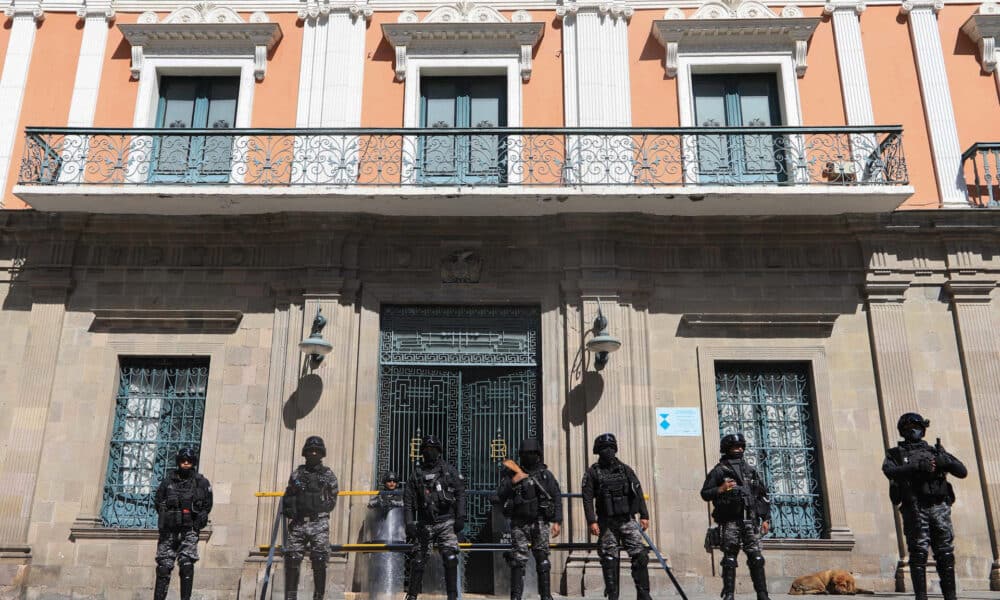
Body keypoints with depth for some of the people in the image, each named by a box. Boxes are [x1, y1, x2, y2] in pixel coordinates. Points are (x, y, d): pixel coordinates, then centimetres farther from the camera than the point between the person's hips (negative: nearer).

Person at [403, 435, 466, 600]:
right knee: (418, 561, 5)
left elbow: (460, 494, 4)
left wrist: (460, 517, -4)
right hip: (425, 524, 1)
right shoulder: (416, 474, 9)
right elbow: (408, 502, 8)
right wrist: (409, 524, -1)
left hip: (446, 523, -1)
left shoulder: (449, 470, 7)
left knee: (450, 559, -11)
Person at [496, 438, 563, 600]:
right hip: (519, 524, 0)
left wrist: (557, 521, -2)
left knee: (543, 561, 4)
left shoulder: (546, 474, 8)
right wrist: (512, 482, -12)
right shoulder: (512, 474, 7)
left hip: (540, 523, 0)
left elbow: (557, 499, 6)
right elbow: (500, 496, 3)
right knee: (518, 561, -6)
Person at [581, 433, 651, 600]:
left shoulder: (625, 469, 9)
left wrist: (644, 515, 3)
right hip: (607, 523, -2)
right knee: (609, 561, 1)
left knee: (640, 556, -5)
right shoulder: (593, 472, 1)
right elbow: (588, 499, -3)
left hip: (628, 520, 2)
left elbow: (638, 492, 10)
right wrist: (592, 521, -12)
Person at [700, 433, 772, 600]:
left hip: (751, 521, 3)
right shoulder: (719, 470, 5)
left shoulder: (751, 470, 16)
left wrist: (766, 519, 11)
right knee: (730, 558, -2)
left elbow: (763, 495, 18)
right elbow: (705, 494, 2)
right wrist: (721, 489, -13)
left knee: (756, 558, -1)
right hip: (730, 521, -3)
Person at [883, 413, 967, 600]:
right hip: (915, 509, -3)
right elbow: (890, 471, -7)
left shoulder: (936, 451, 20)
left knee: (946, 554, 2)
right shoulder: (895, 453, 13)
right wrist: (916, 467, -19)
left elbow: (962, 472, 13)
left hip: (940, 508, 3)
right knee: (918, 555, -5)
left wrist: (945, 461, -7)